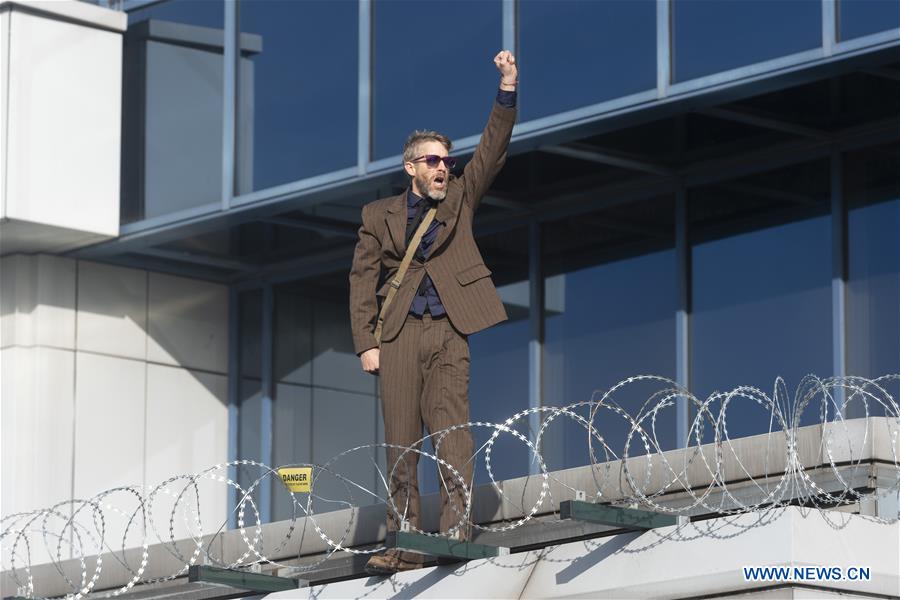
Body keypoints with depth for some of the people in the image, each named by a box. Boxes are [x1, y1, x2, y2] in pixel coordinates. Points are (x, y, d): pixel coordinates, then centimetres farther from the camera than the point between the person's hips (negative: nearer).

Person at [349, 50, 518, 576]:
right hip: (398, 332, 1)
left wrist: (508, 90, -10)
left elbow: (492, 152, 2)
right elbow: (363, 280, 9)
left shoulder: (460, 198, 14)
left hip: (449, 331, -1)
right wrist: (366, 343, -1)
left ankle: (455, 530, -19)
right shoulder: (379, 215, 13)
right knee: (401, 440, -2)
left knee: (451, 427, -13)